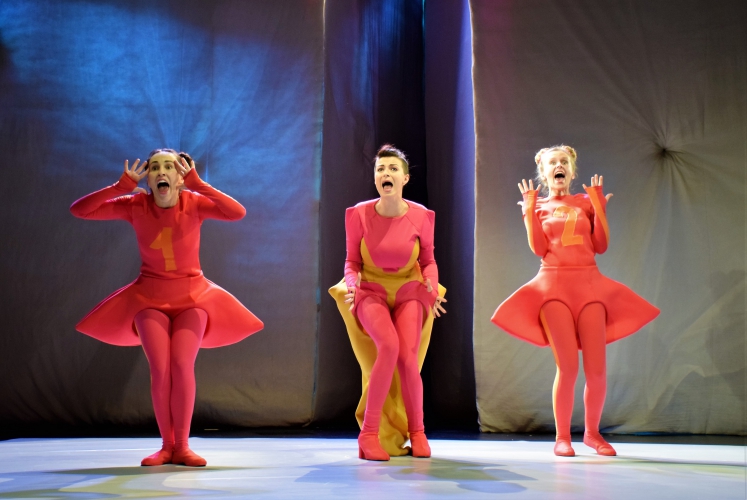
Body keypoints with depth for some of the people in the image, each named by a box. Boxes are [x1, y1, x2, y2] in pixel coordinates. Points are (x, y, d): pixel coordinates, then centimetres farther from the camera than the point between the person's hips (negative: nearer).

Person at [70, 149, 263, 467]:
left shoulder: (195, 202, -10)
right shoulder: (136, 205, -7)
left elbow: (238, 213, -28)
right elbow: (79, 210, -12)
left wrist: (197, 183, -27)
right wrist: (123, 185, -20)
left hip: (192, 297, -1)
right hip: (150, 298, 1)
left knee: (182, 366, -16)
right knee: (160, 369, -12)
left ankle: (182, 446, -4)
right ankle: (166, 446, 2)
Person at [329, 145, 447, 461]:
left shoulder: (421, 217, -9)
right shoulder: (358, 214, -12)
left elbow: (428, 261, 4)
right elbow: (352, 262, -1)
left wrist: (431, 286, -15)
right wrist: (350, 283, -22)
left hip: (408, 293, 1)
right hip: (371, 293, -1)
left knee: (407, 359, -20)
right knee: (389, 347, -30)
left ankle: (416, 431, 8)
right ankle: (369, 434, -17)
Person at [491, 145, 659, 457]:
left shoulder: (586, 202, 14)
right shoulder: (539, 206, 12)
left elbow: (601, 245, 4)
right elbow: (539, 249, -3)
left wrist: (599, 205, 1)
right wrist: (530, 209, -3)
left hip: (589, 285, 2)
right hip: (554, 285, -2)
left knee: (597, 370, -4)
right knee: (568, 367, -12)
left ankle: (592, 432, 17)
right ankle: (562, 437, 4)